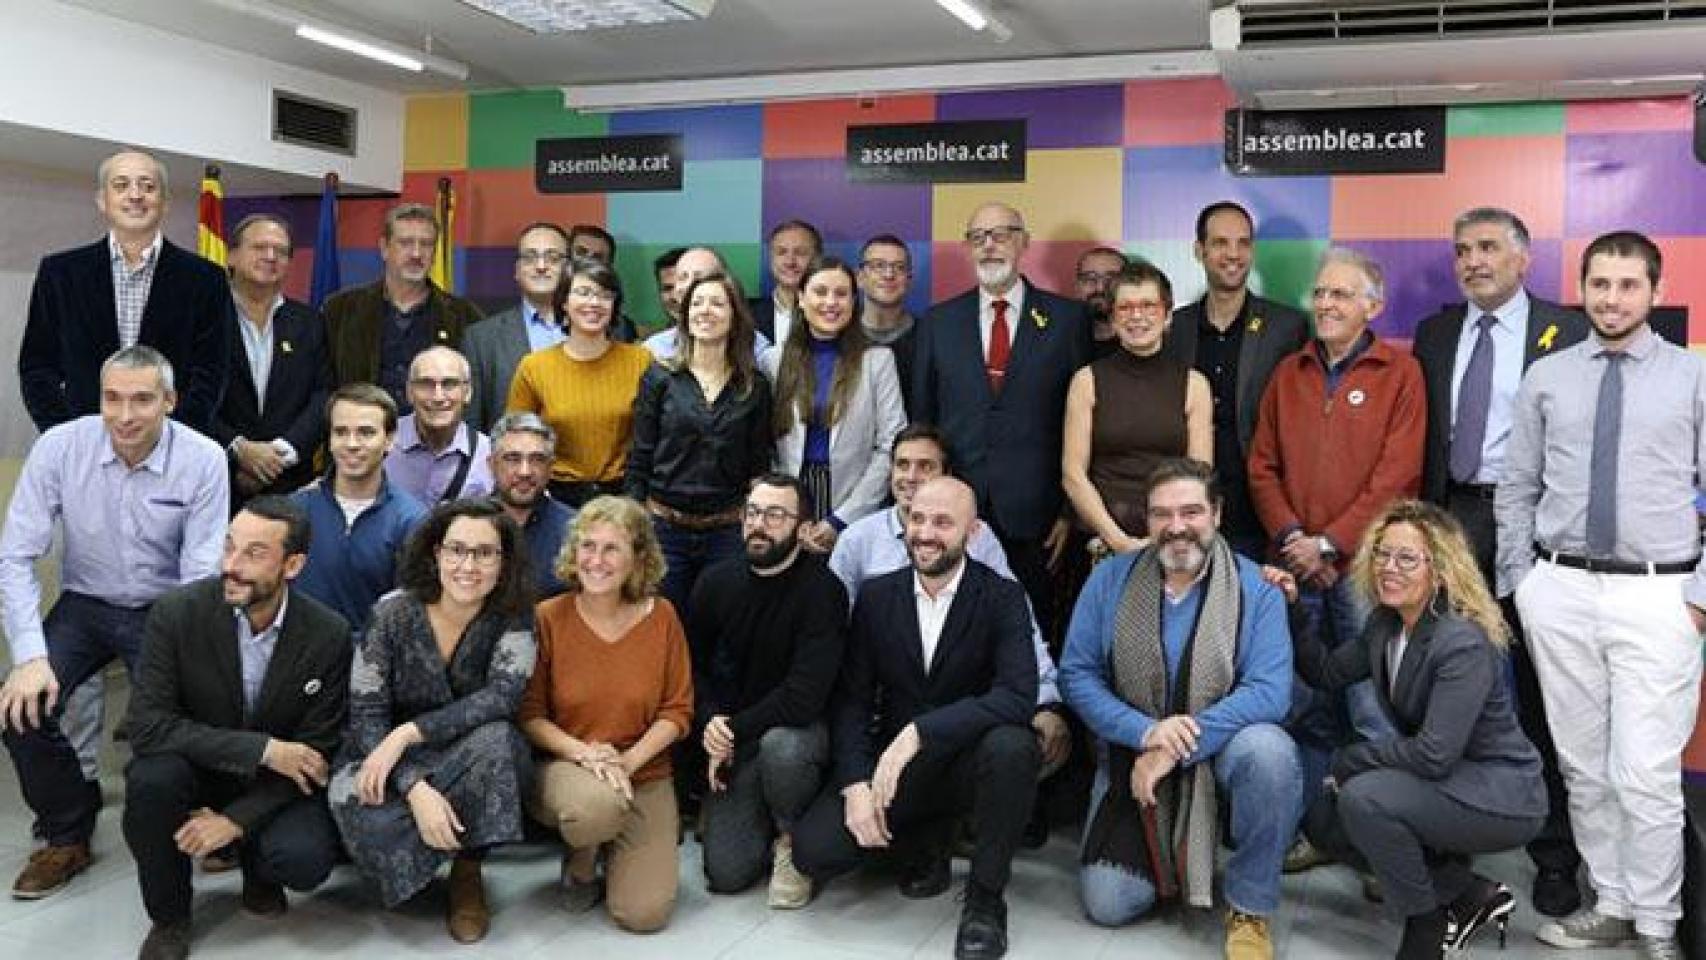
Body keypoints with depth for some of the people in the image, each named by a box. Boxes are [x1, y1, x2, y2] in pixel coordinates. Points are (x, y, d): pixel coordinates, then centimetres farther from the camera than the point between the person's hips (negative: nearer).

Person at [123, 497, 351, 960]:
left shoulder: (329, 635, -15)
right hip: (198, 768, 1)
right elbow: (147, 725, -22)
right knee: (151, 776, -32)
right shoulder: (176, 612, -17)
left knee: (305, 860, -27)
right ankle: (168, 915, -4)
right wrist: (261, 748, -28)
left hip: (277, 782, 0)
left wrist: (236, 820, -21)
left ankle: (256, 864, 13)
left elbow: (316, 751, -10)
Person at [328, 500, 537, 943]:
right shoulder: (391, 616, -14)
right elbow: (366, 717, -16)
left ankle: (468, 871, -10)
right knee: (370, 822, -34)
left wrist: (408, 733, -31)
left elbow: (502, 695, -24)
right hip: (388, 760, -1)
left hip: (475, 760, 1)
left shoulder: (513, 618, -11)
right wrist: (415, 789, -31)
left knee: (495, 737, -33)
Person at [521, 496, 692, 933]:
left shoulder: (661, 616, -2)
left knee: (644, 914, -13)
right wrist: (583, 752, -21)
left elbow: (677, 711, 0)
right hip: (564, 766, -2)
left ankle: (609, 848, 23)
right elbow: (529, 714, -5)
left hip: (644, 773, 2)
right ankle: (580, 862, 1)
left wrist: (628, 759, -15)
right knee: (596, 805, -39)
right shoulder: (547, 618, -7)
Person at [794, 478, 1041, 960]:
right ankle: (920, 843, 14)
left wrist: (918, 732, -32)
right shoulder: (876, 596, 1)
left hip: (969, 756, -2)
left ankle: (985, 899, -12)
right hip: (892, 761, 3)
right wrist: (857, 783, -16)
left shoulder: (1002, 597, -9)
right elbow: (851, 699, 0)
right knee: (812, 849, -18)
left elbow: (1018, 695, -24)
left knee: (1010, 747, -36)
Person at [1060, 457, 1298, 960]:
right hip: (1133, 752, 1)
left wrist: (1175, 749, -26)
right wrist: (1145, 732, -22)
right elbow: (1076, 674, -5)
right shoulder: (1110, 580, -2)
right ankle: (1158, 856, 26)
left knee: (1269, 751, -35)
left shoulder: (1256, 589, -8)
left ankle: (1251, 907, -12)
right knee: (1109, 905, -11)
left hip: (1219, 749, -1)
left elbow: (1269, 691, -19)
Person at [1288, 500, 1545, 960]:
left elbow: (1435, 754, -29)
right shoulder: (1385, 625, 1)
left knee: (1363, 797, -28)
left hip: (1501, 796, -9)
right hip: (1445, 782, 9)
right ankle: (1472, 895, 10)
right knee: (1325, 822, 5)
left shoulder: (1464, 643, -26)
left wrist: (1348, 761, -16)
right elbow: (1327, 673, 10)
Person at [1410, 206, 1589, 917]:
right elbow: (1423, 435, 10)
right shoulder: (1434, 333, 11)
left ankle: (1554, 854, 17)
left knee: (1540, 695, 5)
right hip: (1452, 518, 4)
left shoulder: (1568, 332, -1)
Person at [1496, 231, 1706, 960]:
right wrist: (1517, 582, 6)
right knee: (1582, 766, 11)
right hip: (1560, 591, 3)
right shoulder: (1545, 377, 8)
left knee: (1647, 775, -4)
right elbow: (1517, 490, 10)